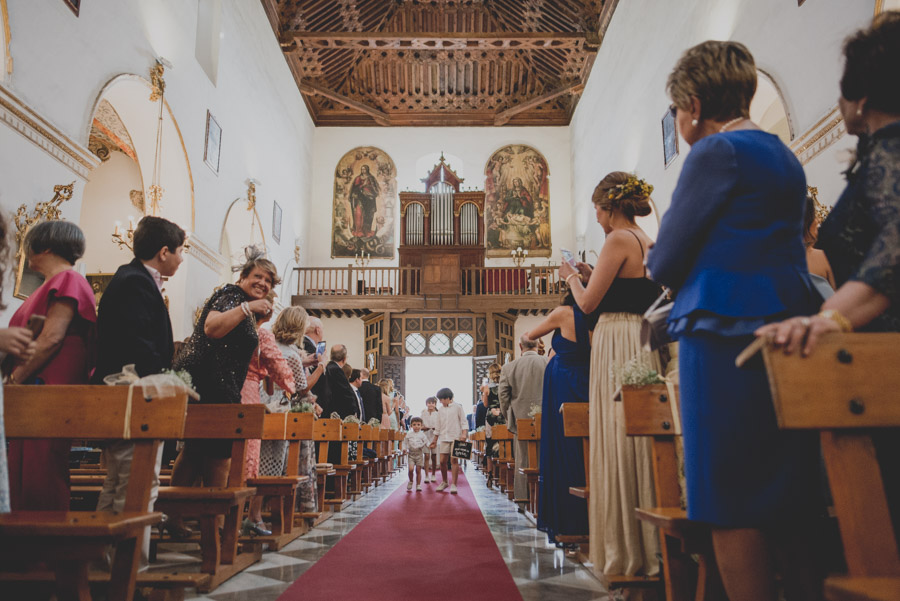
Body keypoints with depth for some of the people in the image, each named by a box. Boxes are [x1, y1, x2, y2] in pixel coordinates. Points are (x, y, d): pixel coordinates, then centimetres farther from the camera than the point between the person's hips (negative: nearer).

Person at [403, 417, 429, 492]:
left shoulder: (422, 435, 2)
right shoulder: (408, 434, 4)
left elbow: (426, 442, 2)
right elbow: (405, 443, 9)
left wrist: (429, 445, -18)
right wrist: (405, 449, -6)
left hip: (419, 454, 0)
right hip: (411, 454, 0)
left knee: (418, 470, 2)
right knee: (411, 469, -15)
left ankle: (418, 485, 13)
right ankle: (410, 482, 11)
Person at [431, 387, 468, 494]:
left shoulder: (457, 407, 1)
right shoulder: (440, 410, 14)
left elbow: (463, 422, -1)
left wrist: (464, 434, -15)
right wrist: (435, 440, 19)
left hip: (456, 437, -4)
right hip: (444, 438, 4)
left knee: (454, 460, -6)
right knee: (442, 461, 1)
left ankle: (453, 484, -2)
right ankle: (444, 482, 20)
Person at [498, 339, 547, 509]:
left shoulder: (509, 367, -1)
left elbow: (503, 396, 0)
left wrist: (509, 418, 12)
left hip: (521, 420, 1)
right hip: (545, 420, -1)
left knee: (522, 461, 9)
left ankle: (523, 501, 13)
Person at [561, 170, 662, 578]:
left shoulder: (619, 240, -10)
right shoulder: (649, 243, 16)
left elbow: (588, 303, -12)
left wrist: (571, 277, 7)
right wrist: (592, 275, 21)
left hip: (617, 343, -9)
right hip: (645, 344, 9)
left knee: (618, 443, -2)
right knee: (642, 441, 12)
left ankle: (625, 552, 7)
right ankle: (649, 544, 21)